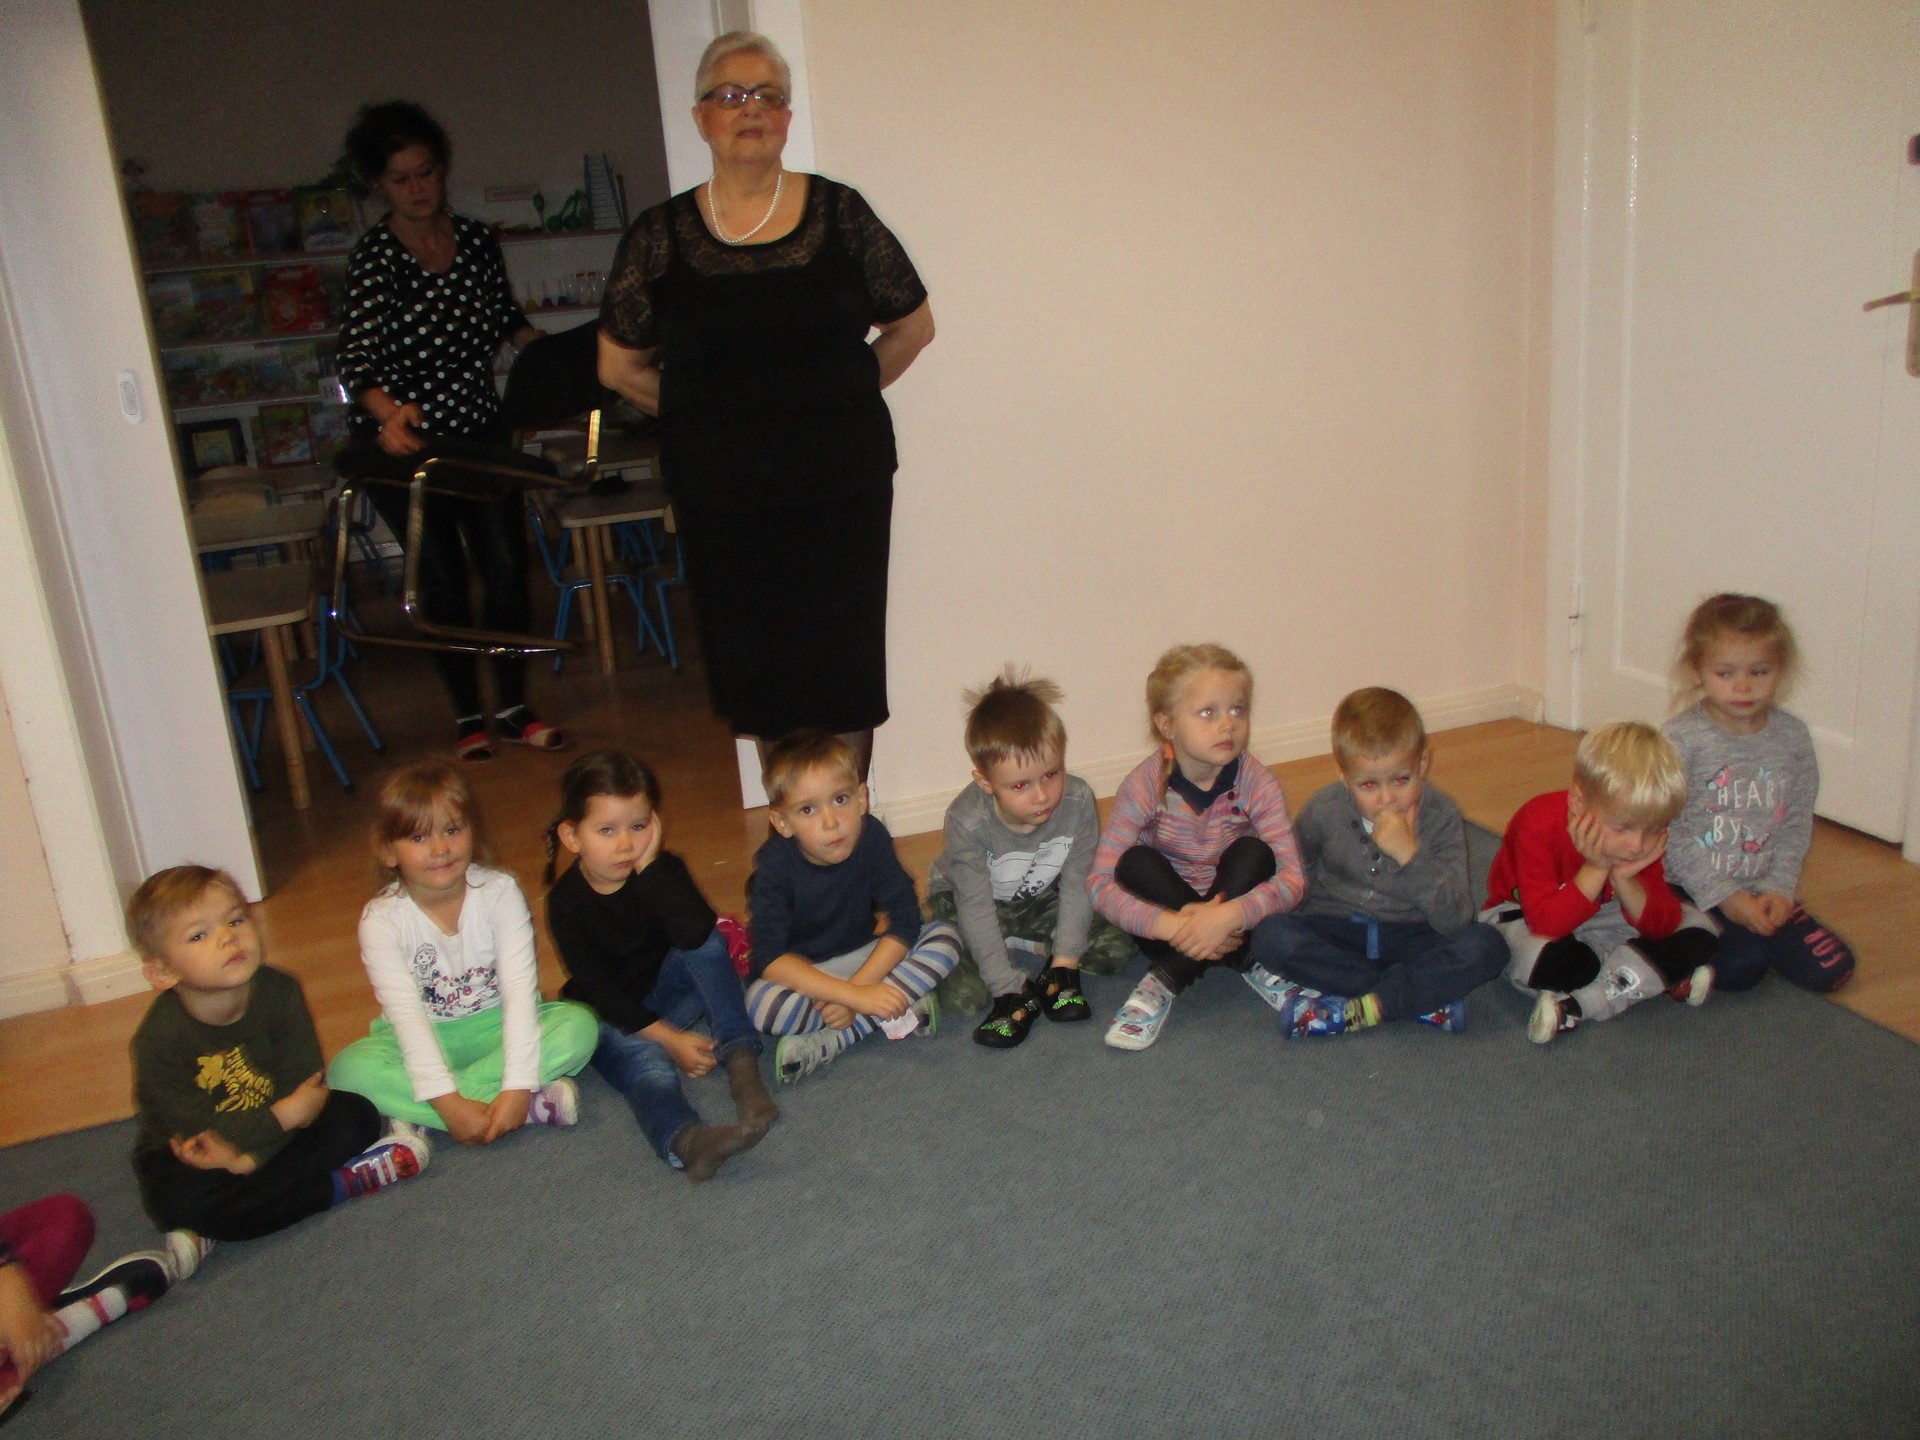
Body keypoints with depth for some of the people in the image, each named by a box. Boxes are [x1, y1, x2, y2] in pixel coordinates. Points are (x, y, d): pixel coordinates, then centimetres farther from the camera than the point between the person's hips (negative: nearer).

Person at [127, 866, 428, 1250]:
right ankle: (344, 1183, -25)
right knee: (183, 1201, -35)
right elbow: (192, 1129, -24)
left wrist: (249, 1156, -29)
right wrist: (285, 1115, -25)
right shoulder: (159, 1037, -23)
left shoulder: (279, 992, -16)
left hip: (274, 1132, 4)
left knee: (356, 1117, -16)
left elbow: (302, 1082, -17)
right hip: (186, 1157, -3)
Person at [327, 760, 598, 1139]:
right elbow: (407, 1014, -22)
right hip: (426, 1040, 0)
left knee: (579, 1025, -26)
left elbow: (520, 988, -22)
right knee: (350, 1069, -30)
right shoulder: (382, 919, -15)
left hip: (494, 1027, 0)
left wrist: (518, 1086, -32)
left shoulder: (500, 892, -15)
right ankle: (533, 1107, -33)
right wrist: (447, 1103, -32)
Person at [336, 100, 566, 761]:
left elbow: (509, 320, 18)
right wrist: (387, 412, -46)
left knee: (507, 571, 2)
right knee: (444, 582, 4)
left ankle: (515, 708, 17)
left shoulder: (477, 239, 0)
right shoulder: (373, 257, -15)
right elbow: (358, 355, -28)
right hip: (403, 441, -4)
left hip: (480, 432, 4)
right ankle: (468, 715, 19)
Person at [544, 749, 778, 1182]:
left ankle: (740, 1061, -31)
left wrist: (652, 865, -32)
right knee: (646, 1063, -35)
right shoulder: (566, 902, -14)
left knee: (710, 943, -25)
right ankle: (684, 1141, -67)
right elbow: (600, 990, -16)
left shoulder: (662, 871, -11)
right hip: (609, 1018, -3)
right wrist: (670, 1038, -24)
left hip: (669, 991, 3)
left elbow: (697, 934, -31)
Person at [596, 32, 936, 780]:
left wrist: (837, 397, 8)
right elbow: (619, 366, 9)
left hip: (841, 483, 0)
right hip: (722, 494, 1)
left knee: (844, 660, 2)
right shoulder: (661, 236, 1)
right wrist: (708, 416, 8)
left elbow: (912, 326, 11)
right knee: (755, 665, 6)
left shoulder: (838, 213, 2)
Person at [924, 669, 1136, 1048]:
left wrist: (1065, 957, -21)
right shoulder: (967, 821, -33)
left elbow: (1077, 883, -15)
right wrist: (1009, 988, -31)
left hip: (1042, 901, 4)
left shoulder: (1078, 800, -25)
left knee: (1118, 947, -12)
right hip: (966, 902, -3)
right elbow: (976, 909, -29)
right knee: (959, 993, -27)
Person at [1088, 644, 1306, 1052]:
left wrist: (1229, 915, -42)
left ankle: (1166, 980, -27)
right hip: (1166, 911, -1)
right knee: (1134, 864, -28)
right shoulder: (1144, 786, -19)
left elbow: (1293, 879, -23)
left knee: (1253, 854, -27)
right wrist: (1170, 925, -39)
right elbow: (1100, 883, -24)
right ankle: (1241, 960, -22)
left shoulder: (1258, 784, -16)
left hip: (1235, 905, 1)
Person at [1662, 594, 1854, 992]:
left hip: (1764, 890, 5)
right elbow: (1669, 832, -14)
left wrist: (1779, 889, -7)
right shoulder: (1681, 738, -14)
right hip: (1694, 889, -5)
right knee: (1742, 966, -26)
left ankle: (1751, 931, 18)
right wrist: (1724, 896, -15)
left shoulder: (1792, 736, 2)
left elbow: (1798, 823, 5)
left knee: (1830, 969, -6)